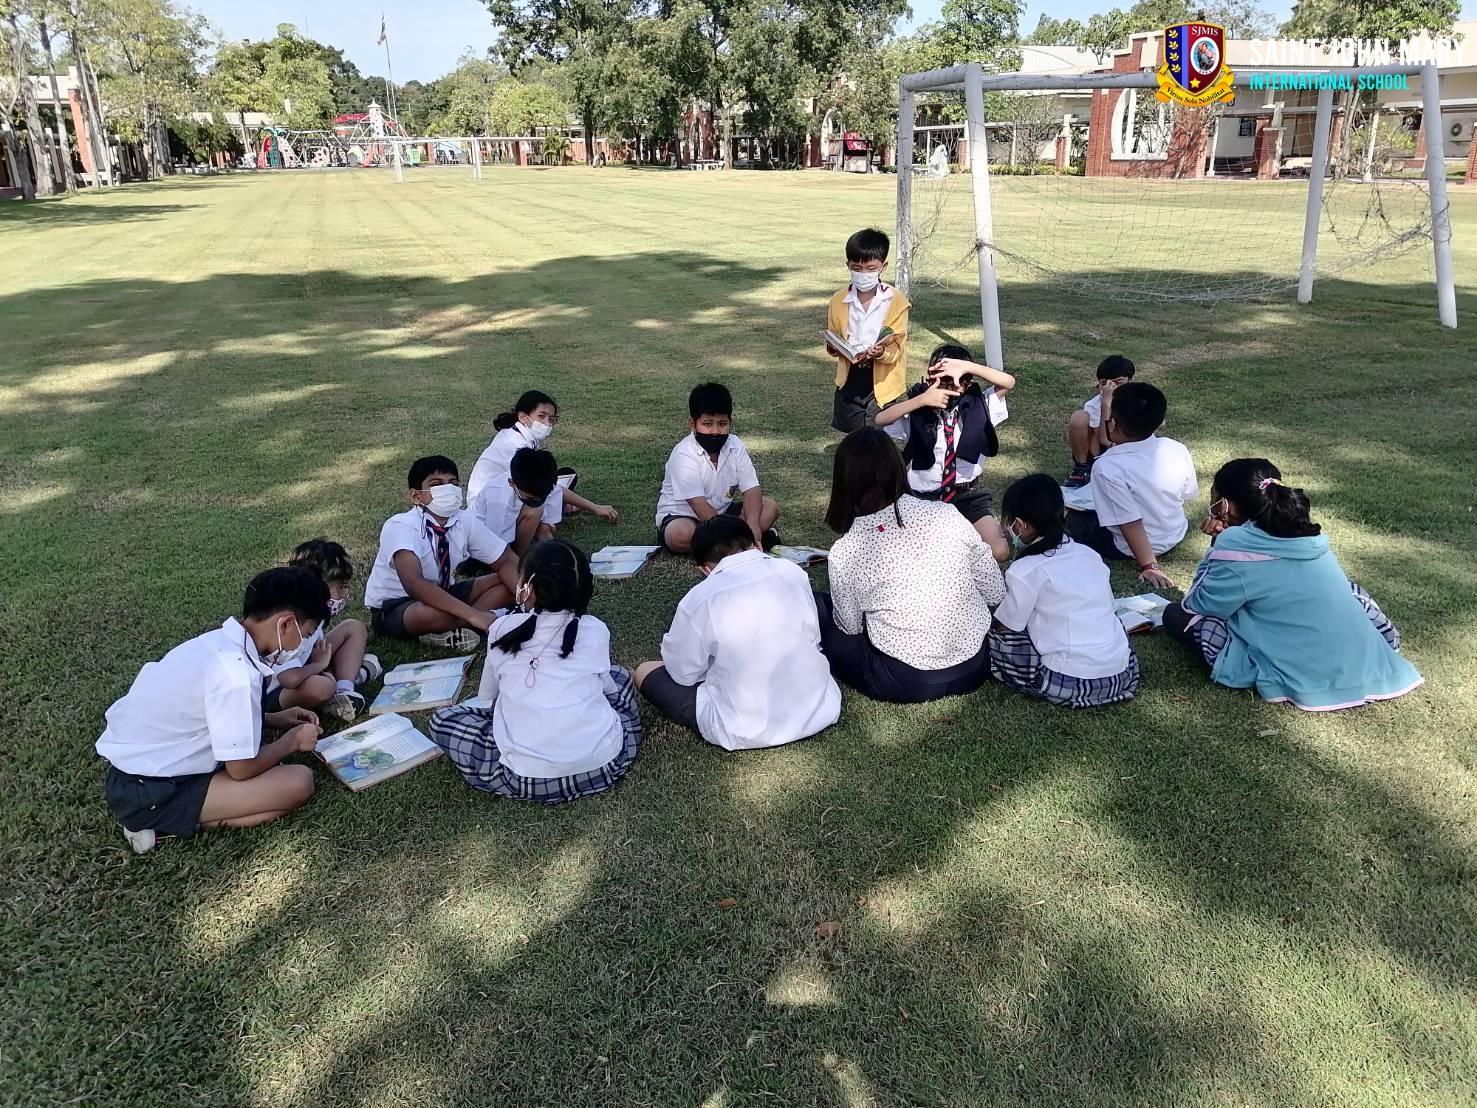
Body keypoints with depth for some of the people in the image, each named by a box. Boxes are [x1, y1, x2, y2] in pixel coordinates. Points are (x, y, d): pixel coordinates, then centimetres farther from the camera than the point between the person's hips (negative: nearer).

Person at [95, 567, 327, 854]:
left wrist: (275, 720, 12)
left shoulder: (219, 642, 2)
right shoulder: (237, 671, -26)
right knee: (299, 782, -16)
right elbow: (242, 769, -18)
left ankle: (169, 817, 6)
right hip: (148, 794, -9)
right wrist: (292, 741, -1)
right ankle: (160, 821, -9)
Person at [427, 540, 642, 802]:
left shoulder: (503, 629, 4)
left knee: (442, 718, 19)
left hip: (529, 778, -2)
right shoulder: (595, 630, 5)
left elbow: (485, 697, 18)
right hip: (604, 763, 2)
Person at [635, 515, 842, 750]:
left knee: (645, 671, 12)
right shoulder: (793, 572, -3)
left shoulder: (699, 599, -14)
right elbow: (813, 640, 8)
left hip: (745, 732, -5)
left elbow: (684, 673, -4)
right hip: (818, 711, 5)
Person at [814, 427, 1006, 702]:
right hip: (975, 669, 5)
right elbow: (996, 593, -1)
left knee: (813, 608, 13)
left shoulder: (845, 552, -15)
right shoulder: (947, 515, -8)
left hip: (905, 685, -5)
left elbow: (850, 627, 1)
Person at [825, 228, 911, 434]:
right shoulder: (839, 301, 3)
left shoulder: (896, 301, -7)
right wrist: (835, 347, -12)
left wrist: (883, 352, -30)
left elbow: (898, 346, -8)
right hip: (850, 379, 3)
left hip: (881, 380, -3)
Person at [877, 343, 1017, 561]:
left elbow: (1009, 382, -14)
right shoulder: (917, 412, -8)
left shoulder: (976, 405, -1)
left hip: (969, 496, 2)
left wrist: (968, 367, -26)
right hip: (923, 498, -2)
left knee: (999, 551, -17)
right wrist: (922, 399, -33)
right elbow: (880, 420, -24)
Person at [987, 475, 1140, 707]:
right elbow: (1107, 607, 17)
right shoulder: (1089, 554, 9)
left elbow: (1004, 628, -2)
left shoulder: (1025, 571, -8)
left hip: (1069, 684, -6)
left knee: (992, 637, 5)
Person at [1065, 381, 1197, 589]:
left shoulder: (1107, 467, -28)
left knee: (1072, 517, 14)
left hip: (1128, 548, -5)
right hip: (1176, 536, 5)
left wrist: (1149, 566, -25)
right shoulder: (1178, 450, -14)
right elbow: (1189, 494, 2)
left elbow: (1131, 524, -29)